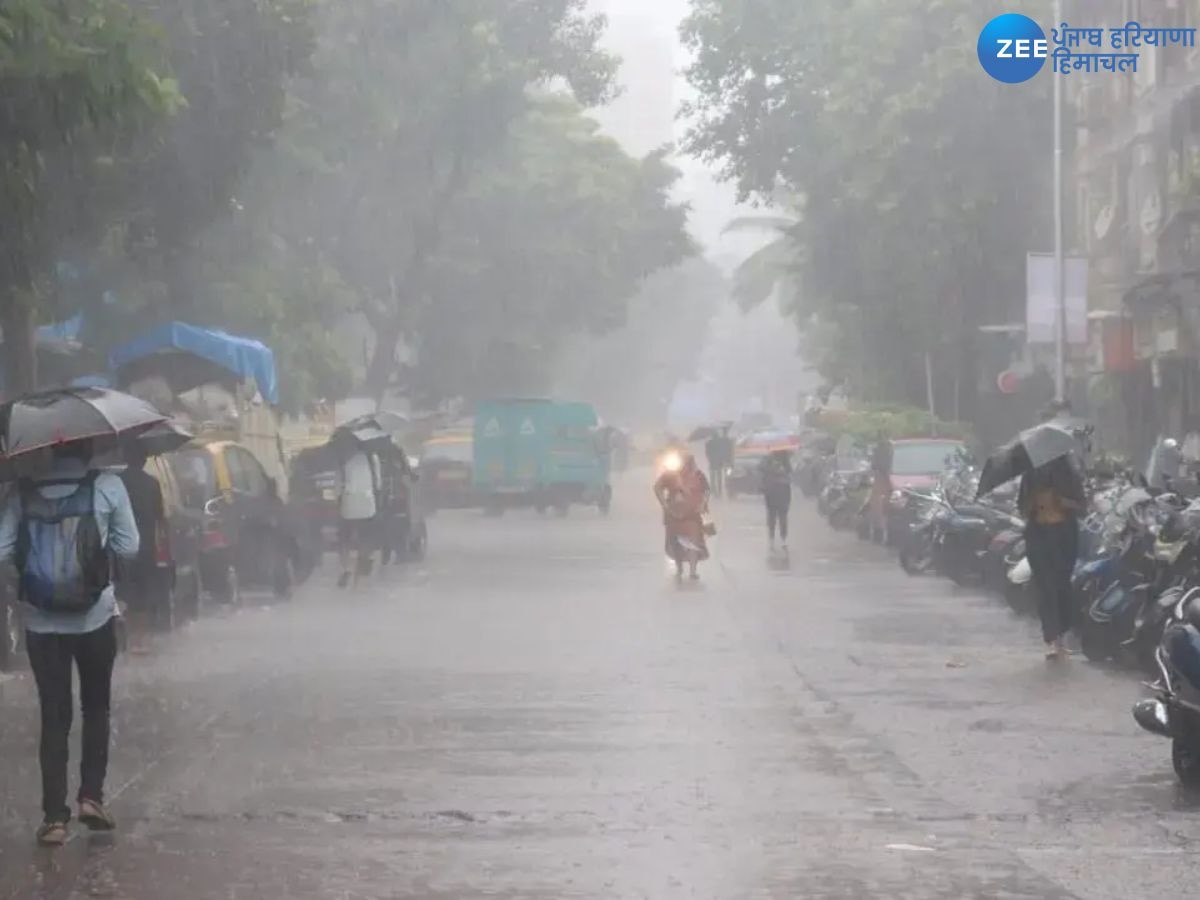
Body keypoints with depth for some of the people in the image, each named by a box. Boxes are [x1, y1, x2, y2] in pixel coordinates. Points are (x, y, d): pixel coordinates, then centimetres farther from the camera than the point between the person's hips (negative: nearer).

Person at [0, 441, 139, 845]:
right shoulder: (108, 487, -5)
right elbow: (128, 548, -2)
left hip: (41, 622, 1)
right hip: (94, 617, -1)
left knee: (53, 716, 5)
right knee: (96, 707, 18)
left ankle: (54, 816, -1)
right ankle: (91, 796, 7)